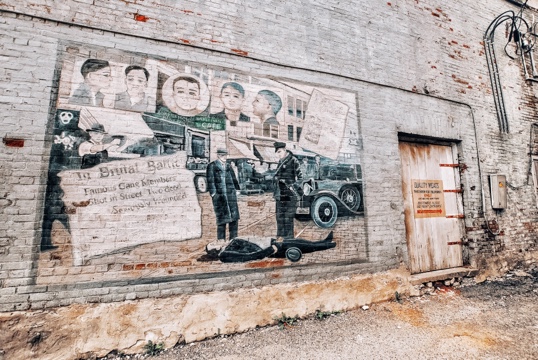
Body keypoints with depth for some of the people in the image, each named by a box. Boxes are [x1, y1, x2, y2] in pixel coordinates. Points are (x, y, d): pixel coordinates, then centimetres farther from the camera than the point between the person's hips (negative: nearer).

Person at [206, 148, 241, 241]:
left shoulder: (228, 166, 18)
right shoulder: (212, 166, 3)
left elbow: (234, 179, 20)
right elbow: (210, 181, -3)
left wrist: (236, 190, 13)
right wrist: (213, 194, -10)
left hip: (231, 193, 5)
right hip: (219, 195, -5)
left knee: (234, 216, 1)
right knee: (222, 216, -3)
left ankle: (233, 238, 11)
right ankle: (221, 239, 8)